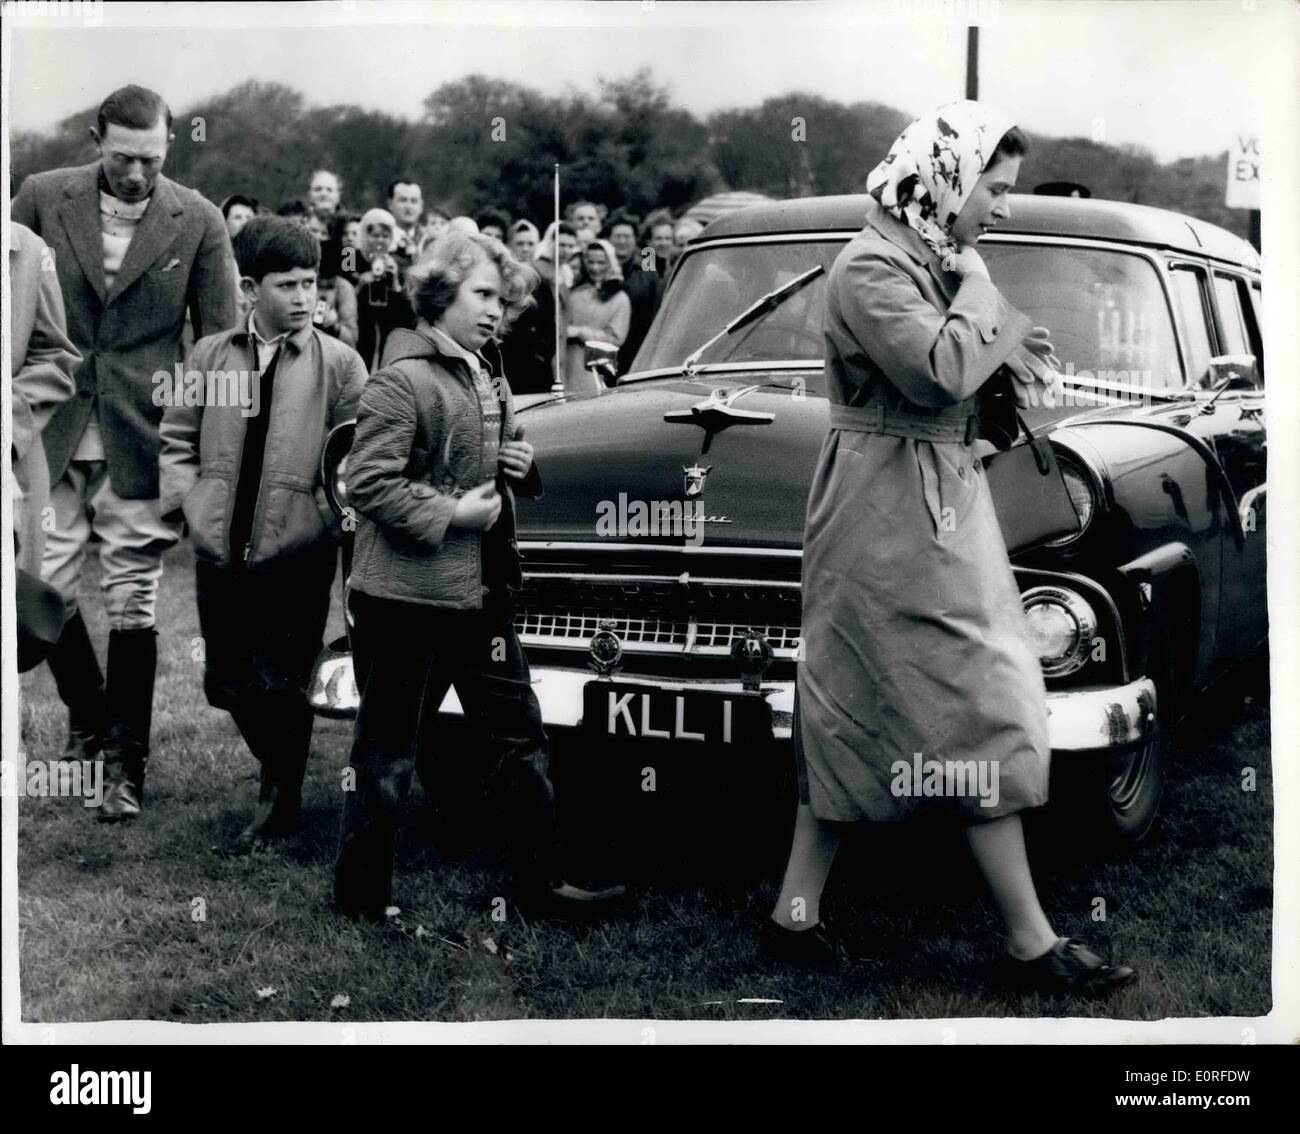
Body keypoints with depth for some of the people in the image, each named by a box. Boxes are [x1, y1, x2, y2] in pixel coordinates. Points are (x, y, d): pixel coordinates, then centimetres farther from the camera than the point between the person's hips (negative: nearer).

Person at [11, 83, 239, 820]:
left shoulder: (199, 222, -3)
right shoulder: (42, 199, 0)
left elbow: (222, 340, 0)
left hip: (142, 440, -2)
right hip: (50, 430, 2)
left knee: (133, 604, 2)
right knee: (45, 586, 4)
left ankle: (127, 761, 14)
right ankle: (88, 714, 31)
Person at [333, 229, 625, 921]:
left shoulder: (488, 381, 14)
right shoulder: (402, 379, -13)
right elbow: (367, 483, -20)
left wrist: (522, 466, 7)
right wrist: (451, 514, -20)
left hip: (482, 592, 9)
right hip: (405, 596, -9)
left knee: (519, 734, 13)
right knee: (387, 753, 2)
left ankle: (542, 876, 24)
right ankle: (359, 901, 14)